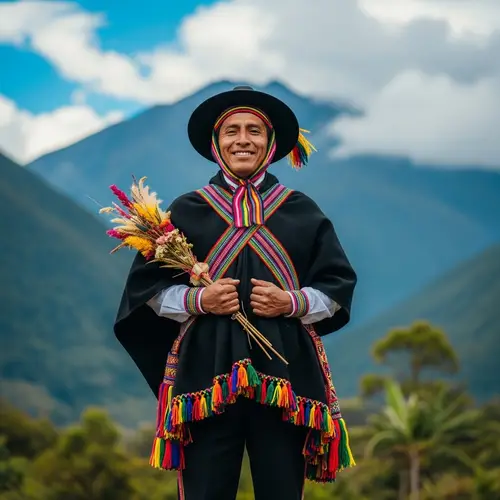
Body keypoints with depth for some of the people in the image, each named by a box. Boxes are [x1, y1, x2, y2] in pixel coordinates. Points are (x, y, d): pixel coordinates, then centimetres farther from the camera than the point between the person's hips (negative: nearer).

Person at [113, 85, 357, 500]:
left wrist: (292, 302, -10)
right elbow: (147, 286, 7)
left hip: (285, 371, 1)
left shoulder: (301, 211, 11)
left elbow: (339, 284, 8)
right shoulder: (187, 211, 9)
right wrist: (196, 299, -11)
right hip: (206, 371, -1)